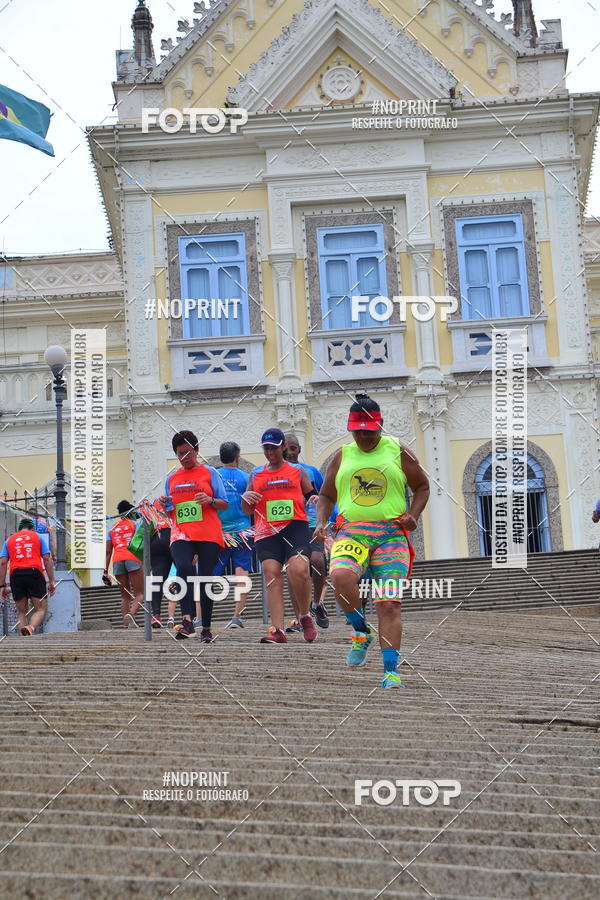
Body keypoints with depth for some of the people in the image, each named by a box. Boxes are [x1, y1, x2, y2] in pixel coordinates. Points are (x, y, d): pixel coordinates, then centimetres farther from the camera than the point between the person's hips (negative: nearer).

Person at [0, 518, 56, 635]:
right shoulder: (38, 537, 16)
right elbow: (47, 559, 6)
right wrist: (52, 581, 7)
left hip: (16, 574, 2)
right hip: (34, 572, -2)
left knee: (22, 613, 12)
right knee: (41, 610, 3)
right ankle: (31, 628, -26)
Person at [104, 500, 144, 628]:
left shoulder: (112, 528, 23)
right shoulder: (135, 524, 14)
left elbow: (108, 551, 16)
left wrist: (105, 571, 13)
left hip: (117, 561, 4)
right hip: (133, 558, -4)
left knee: (125, 596, 10)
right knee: (139, 594, -3)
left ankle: (125, 624, -4)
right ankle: (131, 613, -31)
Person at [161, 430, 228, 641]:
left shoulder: (209, 473, 7)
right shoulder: (171, 479, 17)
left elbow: (225, 504, 5)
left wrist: (210, 500, -15)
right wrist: (165, 506, 1)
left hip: (208, 535, -1)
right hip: (181, 534, 2)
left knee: (206, 579, -1)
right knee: (184, 568, -26)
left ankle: (206, 629, 11)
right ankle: (187, 620, -32)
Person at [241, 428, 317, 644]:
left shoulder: (297, 471, 13)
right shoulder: (256, 475, 18)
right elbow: (247, 510, 21)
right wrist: (246, 498, -1)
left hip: (295, 527, -2)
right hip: (266, 532, 2)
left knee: (298, 570, -22)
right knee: (271, 575, -10)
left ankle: (305, 617, 0)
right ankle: (278, 631, -14)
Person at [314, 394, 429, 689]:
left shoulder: (398, 452, 9)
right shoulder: (342, 456, 15)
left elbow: (422, 486, 16)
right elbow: (326, 495, 22)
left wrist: (414, 514, -2)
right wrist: (321, 521, 4)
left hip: (391, 534, -1)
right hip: (351, 533, 1)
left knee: (389, 605, -9)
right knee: (340, 576, -30)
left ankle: (391, 671, -3)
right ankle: (361, 632, -4)